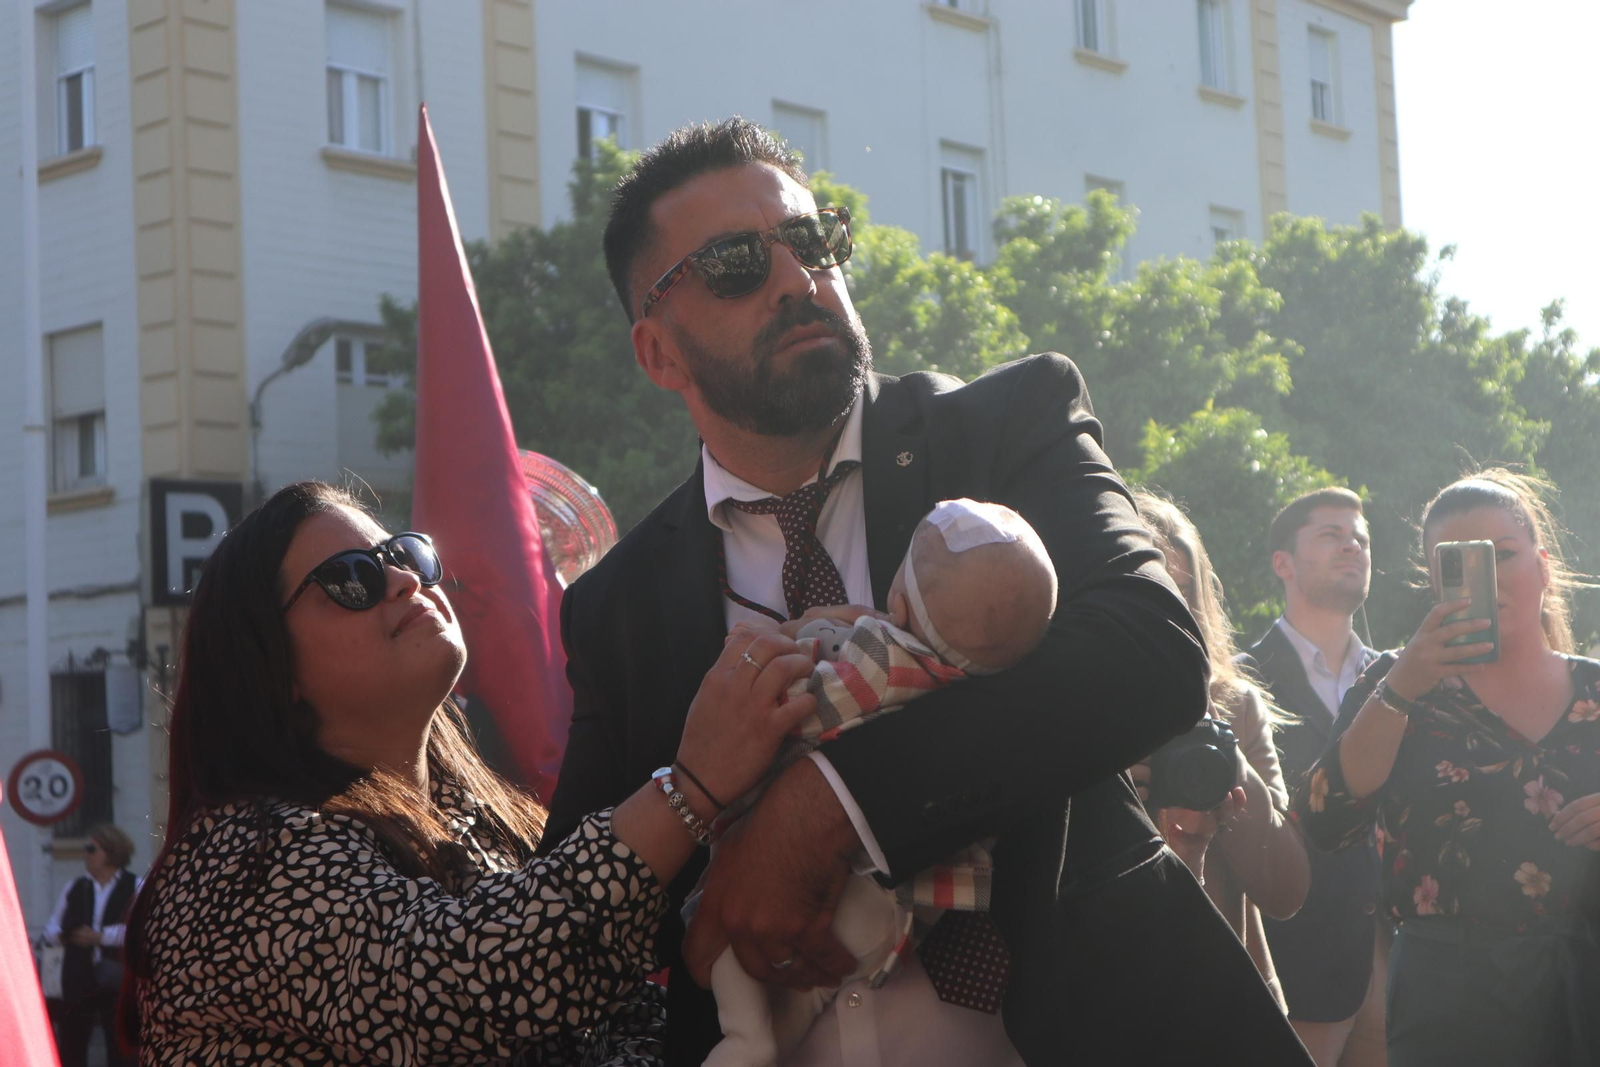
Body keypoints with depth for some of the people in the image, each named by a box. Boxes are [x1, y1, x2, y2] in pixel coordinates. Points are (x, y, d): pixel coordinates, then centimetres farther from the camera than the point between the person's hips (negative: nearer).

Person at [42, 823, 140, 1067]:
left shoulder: (134, 887, -3)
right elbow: (51, 928, 15)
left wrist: (101, 936, -21)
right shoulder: (74, 887, 13)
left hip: (117, 979, -4)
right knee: (70, 1043, 6)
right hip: (78, 979, 4)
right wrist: (62, 936, -8)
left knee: (120, 1046, 1)